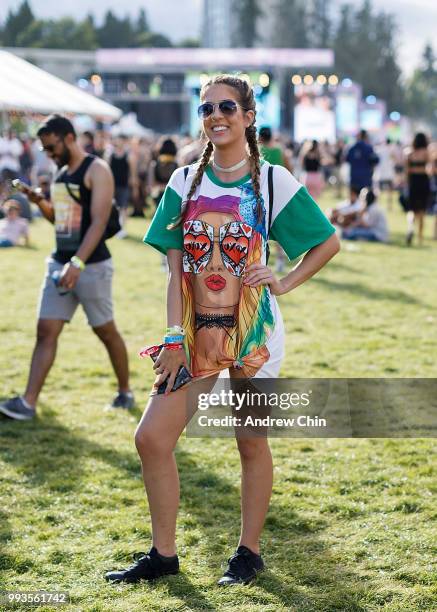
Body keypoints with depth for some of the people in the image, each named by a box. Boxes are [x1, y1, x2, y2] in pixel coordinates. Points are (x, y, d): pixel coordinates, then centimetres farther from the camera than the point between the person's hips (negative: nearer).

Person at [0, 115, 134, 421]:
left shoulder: (97, 171, -12)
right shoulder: (62, 173, 13)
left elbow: (98, 222, -22)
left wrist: (78, 263, -31)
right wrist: (39, 201, 5)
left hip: (91, 266, -7)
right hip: (60, 263, 7)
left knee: (106, 331, 7)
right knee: (46, 331, -1)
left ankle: (125, 392, 25)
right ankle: (28, 402, -5)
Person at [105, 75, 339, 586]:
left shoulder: (272, 180, -2)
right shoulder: (186, 181, 6)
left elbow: (328, 241, 5)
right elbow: (175, 268, 2)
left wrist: (284, 282, -6)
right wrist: (174, 338, -5)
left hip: (253, 331, -3)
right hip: (197, 331, 3)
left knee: (252, 443, 7)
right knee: (152, 438, -2)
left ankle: (249, 552, 23)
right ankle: (163, 554, 13)